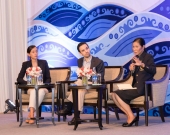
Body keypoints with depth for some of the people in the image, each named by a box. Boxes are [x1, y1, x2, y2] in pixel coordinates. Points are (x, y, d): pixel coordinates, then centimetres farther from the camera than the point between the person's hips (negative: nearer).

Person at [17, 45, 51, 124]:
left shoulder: (43, 63, 10)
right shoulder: (25, 64, 8)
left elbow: (48, 78, 8)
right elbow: (19, 79, 1)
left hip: (42, 88, 0)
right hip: (31, 88, 0)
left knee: (41, 91, -37)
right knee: (34, 90, -37)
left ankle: (30, 115, -45)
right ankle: (32, 115, -49)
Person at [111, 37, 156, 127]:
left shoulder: (148, 57, -7)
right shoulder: (135, 59, 15)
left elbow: (153, 71, -25)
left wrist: (142, 64, -40)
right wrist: (132, 71, -1)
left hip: (144, 88, -8)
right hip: (136, 87, 8)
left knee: (117, 95, -16)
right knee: (114, 95, -6)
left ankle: (131, 116, -6)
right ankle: (130, 116, -9)